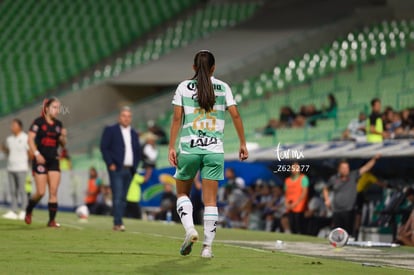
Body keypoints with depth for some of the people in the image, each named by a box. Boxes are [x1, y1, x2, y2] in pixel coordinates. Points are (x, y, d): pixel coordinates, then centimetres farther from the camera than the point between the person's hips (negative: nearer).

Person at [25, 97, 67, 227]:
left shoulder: (58, 124, 10)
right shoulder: (38, 122, -5)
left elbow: (63, 144, 15)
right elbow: (30, 139, -11)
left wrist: (63, 136, -7)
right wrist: (36, 154, -22)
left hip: (54, 160, 5)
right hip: (41, 160, -5)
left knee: (53, 191, -3)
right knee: (41, 192, -6)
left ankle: (52, 220, 0)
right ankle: (28, 211, 21)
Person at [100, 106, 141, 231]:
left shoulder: (134, 134, 18)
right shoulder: (111, 130, 2)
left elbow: (138, 152, 21)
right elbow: (104, 147, -3)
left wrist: (135, 166, 7)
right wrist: (110, 164, -11)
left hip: (129, 170, 5)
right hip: (116, 169, -5)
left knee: (123, 198, 4)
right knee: (118, 196, -14)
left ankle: (117, 223, 7)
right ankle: (118, 223, -19)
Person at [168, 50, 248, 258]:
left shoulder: (184, 87, 3)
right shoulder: (223, 88, 5)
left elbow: (177, 118, -2)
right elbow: (235, 115, 0)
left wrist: (171, 147, -1)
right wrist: (243, 143, 6)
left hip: (188, 148, 0)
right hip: (214, 150, 1)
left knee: (182, 193, 17)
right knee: (210, 200, 3)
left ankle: (189, 228, -7)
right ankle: (207, 246, -1)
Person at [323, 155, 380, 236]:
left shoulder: (353, 176, 1)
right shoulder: (334, 179, 5)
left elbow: (366, 168, -6)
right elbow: (325, 189, 22)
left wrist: (374, 159, -19)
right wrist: (327, 199, 8)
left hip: (349, 211, -1)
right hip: (337, 211, 1)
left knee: (348, 232, -3)